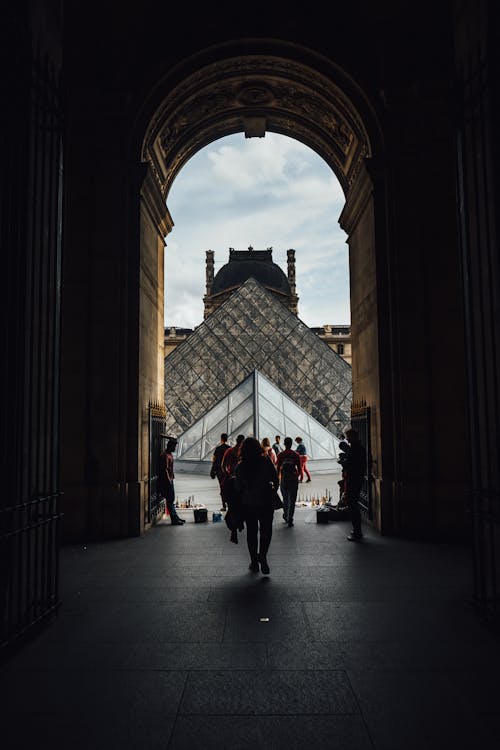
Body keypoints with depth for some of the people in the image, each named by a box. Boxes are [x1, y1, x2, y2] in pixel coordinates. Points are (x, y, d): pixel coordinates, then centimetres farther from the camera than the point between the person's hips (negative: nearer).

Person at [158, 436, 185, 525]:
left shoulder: (169, 454, 11)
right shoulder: (164, 455, -18)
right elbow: (165, 470, -20)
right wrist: (169, 481, -20)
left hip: (170, 480, 9)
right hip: (166, 481, -9)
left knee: (172, 500, 15)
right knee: (170, 500, -4)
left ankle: (175, 517, 22)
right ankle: (174, 520, 0)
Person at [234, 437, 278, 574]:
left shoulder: (239, 467, -6)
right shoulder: (266, 462, -9)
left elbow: (238, 488, -2)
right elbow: (275, 480, -4)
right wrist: (273, 489, 16)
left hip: (248, 504, 1)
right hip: (265, 502, -1)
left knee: (251, 532, 13)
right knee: (266, 530, 12)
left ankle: (254, 562, 17)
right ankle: (262, 555, -9)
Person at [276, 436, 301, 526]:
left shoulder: (281, 455, -4)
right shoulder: (296, 454, -3)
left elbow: (278, 468, -4)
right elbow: (299, 468, 0)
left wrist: (277, 478, 6)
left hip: (284, 479, 1)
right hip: (294, 479, -1)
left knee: (285, 499, 20)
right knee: (292, 500, 4)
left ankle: (286, 516, 28)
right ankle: (290, 520, 1)